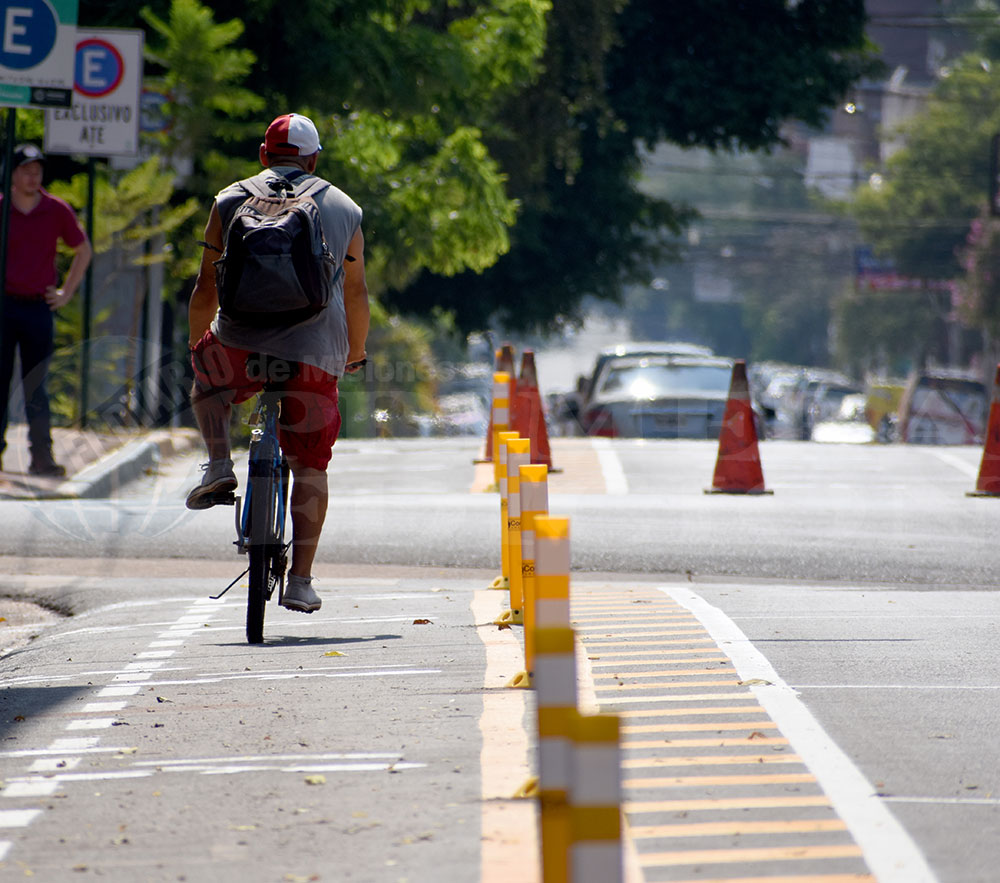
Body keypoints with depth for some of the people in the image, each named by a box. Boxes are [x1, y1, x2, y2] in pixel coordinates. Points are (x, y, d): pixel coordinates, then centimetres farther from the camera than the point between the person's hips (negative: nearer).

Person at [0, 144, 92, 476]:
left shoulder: (57, 211, 3)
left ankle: (41, 455, -1)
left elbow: (83, 251, 16)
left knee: (36, 386, 1)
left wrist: (66, 292, 9)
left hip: (39, 308, 1)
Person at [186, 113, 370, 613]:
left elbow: (207, 287, 10)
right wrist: (356, 355, 31)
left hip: (239, 344, -1)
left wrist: (195, 345, 23)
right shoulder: (345, 210, 13)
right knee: (310, 465, 9)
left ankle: (218, 468, 9)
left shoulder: (232, 200, 8)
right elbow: (356, 294, 17)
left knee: (207, 383, 33)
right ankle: (300, 581, 3)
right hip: (315, 354, 1)